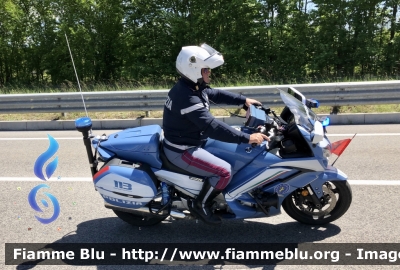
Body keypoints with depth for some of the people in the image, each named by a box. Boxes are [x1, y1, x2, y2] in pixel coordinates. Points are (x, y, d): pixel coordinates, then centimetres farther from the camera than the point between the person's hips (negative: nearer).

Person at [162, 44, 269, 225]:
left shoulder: (190, 86, 1)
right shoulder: (188, 98, -31)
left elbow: (215, 94, 16)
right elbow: (212, 127, -36)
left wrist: (243, 100, 10)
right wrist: (247, 138, -33)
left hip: (190, 141, 11)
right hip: (182, 151, -11)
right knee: (224, 171, -18)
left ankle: (215, 197, 32)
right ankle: (200, 205, 4)